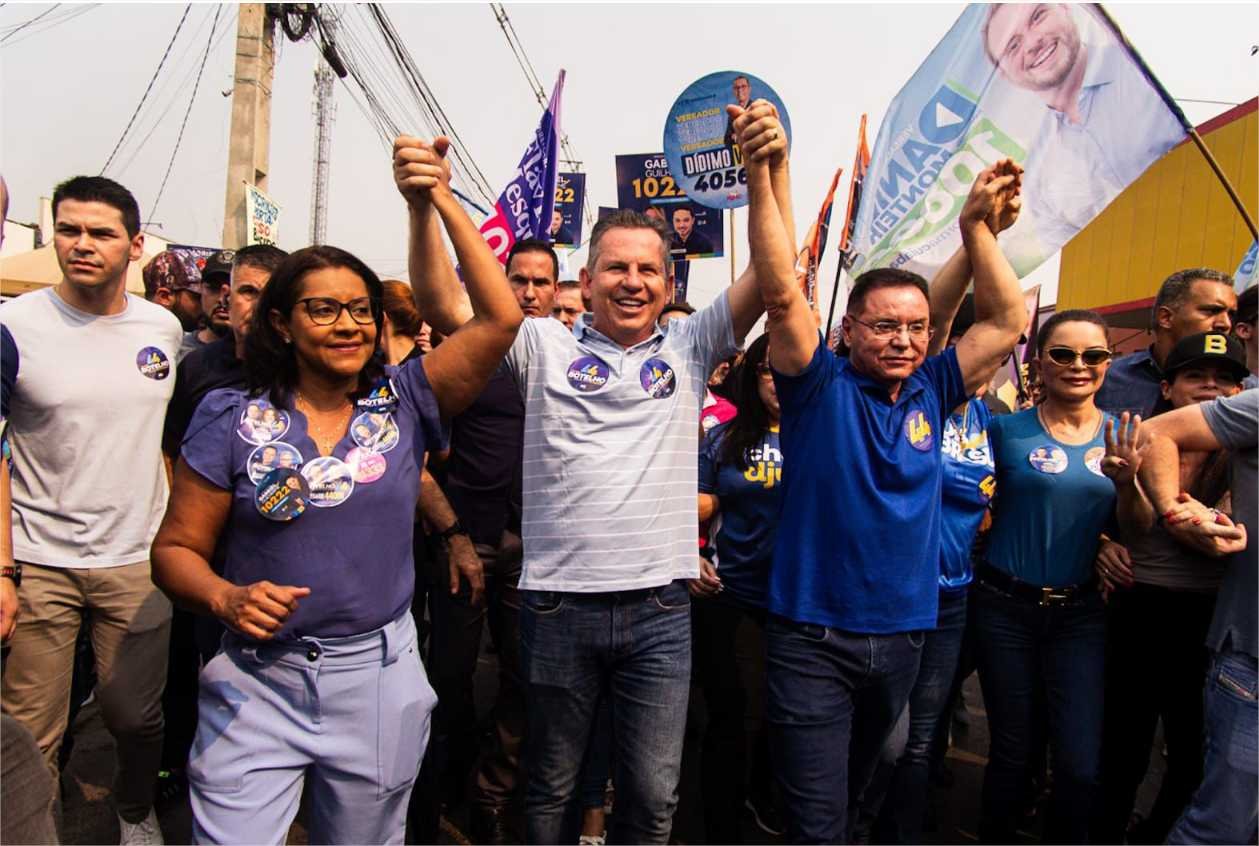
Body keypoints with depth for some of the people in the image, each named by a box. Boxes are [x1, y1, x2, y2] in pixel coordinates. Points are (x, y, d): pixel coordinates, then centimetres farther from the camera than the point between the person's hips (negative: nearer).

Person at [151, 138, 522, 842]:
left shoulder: (404, 402, -1)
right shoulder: (233, 419, -2)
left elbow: (501, 318, -11)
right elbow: (176, 548, 1)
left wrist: (443, 203, -12)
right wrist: (227, 598, -20)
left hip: (379, 679, 1)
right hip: (258, 683, -1)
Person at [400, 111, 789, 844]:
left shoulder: (688, 349, 7)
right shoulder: (547, 346, 3)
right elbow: (445, 305, -6)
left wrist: (773, 171, -14)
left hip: (659, 610, 1)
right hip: (558, 605, -1)